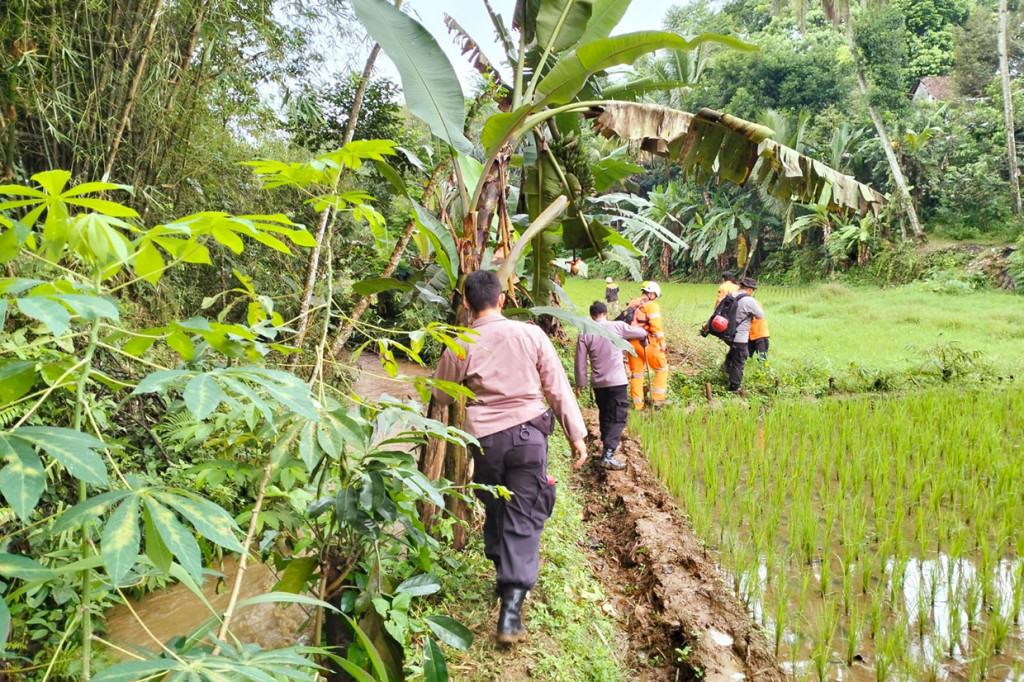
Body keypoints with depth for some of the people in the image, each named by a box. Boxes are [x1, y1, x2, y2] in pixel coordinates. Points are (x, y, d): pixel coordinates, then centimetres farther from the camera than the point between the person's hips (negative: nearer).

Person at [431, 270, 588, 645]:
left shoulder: (460, 346, -3)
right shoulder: (530, 334, -4)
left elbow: (442, 396, 11)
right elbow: (558, 388, -1)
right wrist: (576, 434, 6)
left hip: (484, 436, 1)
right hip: (528, 432, -1)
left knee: (495, 511, 21)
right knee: (524, 518, 0)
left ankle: (506, 577, 39)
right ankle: (511, 608, -9)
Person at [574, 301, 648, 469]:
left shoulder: (585, 334, 2)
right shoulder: (617, 327, -2)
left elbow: (580, 361, 1)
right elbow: (642, 333, 10)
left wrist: (580, 383, 10)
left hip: (598, 383, 3)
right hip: (617, 381, -3)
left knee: (604, 416, 20)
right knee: (618, 418, -4)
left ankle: (607, 446, 30)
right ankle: (608, 454, -18)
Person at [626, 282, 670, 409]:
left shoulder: (631, 305, 15)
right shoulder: (651, 305, -6)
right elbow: (656, 324, -15)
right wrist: (662, 341, -13)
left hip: (632, 342, 7)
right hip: (646, 342, -7)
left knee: (636, 373, 12)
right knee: (662, 368, 8)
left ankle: (637, 405, 14)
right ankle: (658, 398, 3)